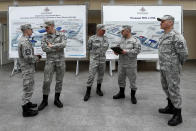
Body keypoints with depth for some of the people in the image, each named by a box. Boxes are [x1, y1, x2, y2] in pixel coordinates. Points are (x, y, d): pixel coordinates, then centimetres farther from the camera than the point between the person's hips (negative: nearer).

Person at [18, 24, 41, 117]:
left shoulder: (23, 40, 12)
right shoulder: (25, 41, -22)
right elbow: (28, 58, -28)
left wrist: (35, 57, 9)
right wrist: (37, 58, -11)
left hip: (27, 67, 10)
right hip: (27, 68, -10)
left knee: (29, 86, 21)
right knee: (28, 88, -2)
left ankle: (27, 103, 35)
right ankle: (26, 110, 8)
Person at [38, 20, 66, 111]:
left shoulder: (61, 35, -1)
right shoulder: (45, 37, 2)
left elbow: (63, 45, -20)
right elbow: (44, 49, -13)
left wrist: (51, 46, -15)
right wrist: (57, 48, -16)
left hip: (60, 61, 0)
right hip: (50, 61, 0)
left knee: (59, 81, 6)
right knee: (47, 81, -3)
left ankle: (56, 100, 20)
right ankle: (44, 101, 12)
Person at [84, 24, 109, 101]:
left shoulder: (105, 38, 5)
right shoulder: (92, 38, -8)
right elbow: (88, 48, 3)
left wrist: (102, 52, 10)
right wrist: (95, 52, 9)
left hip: (103, 60, 4)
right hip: (94, 60, -4)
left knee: (101, 75, 13)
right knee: (91, 76, -5)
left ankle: (98, 89, 32)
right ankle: (88, 92, 6)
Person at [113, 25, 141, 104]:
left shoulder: (135, 40, -8)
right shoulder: (122, 40, 11)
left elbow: (137, 50, -17)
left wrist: (126, 52, -23)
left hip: (131, 64, -6)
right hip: (121, 63, 6)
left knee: (132, 80, 3)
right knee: (121, 78, 15)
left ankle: (133, 96, 19)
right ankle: (121, 93, 33)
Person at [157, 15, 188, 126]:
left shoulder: (176, 36, -17)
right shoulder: (163, 36, 12)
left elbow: (184, 54, -17)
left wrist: (178, 66, -3)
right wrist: (162, 65, 16)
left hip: (172, 69, -9)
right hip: (163, 67, 9)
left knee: (174, 89, -2)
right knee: (166, 87, 19)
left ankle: (178, 115, 11)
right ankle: (171, 107, 37)